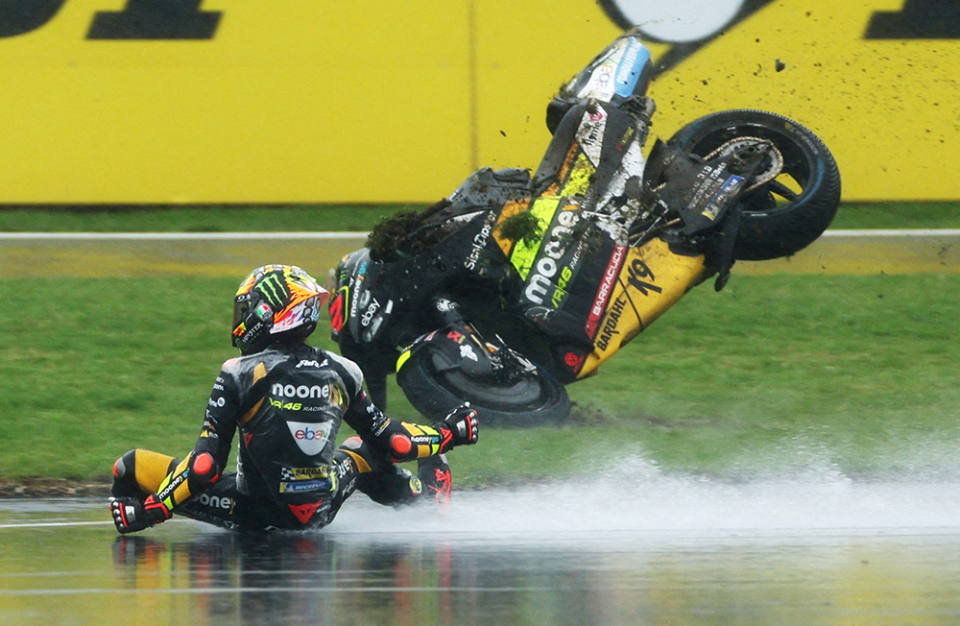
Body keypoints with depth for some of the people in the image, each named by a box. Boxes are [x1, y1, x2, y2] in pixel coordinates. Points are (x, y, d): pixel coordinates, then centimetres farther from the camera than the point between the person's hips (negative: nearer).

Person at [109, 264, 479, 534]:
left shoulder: (239, 374, -11)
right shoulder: (340, 372, 1)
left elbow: (208, 462, -15)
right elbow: (387, 440, 9)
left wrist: (151, 511, -10)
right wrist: (449, 434, 26)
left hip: (257, 514, -4)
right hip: (321, 510, 4)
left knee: (130, 467, 3)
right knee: (367, 453, 35)